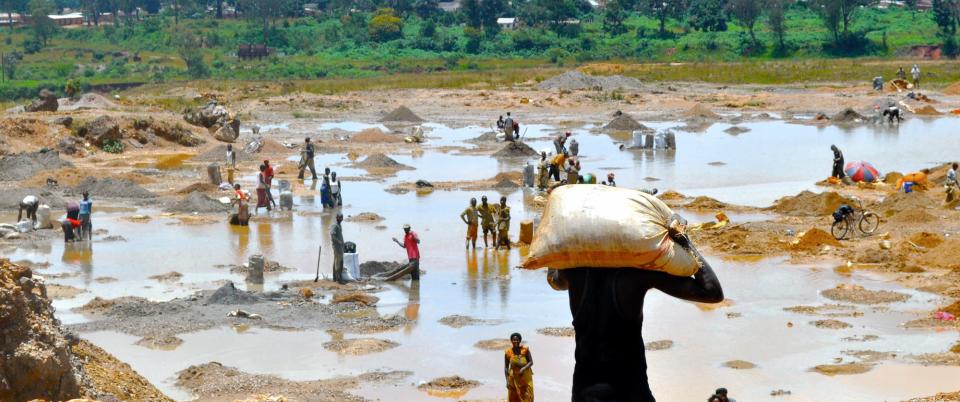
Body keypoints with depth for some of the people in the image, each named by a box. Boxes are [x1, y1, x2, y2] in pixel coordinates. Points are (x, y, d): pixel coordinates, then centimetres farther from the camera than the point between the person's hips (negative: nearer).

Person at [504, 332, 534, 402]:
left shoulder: (525, 350, -10)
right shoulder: (508, 352, -9)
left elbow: (531, 362, -6)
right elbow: (506, 367, -2)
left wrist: (524, 368, -24)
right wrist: (507, 380, -6)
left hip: (526, 378, 0)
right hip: (514, 378, 0)